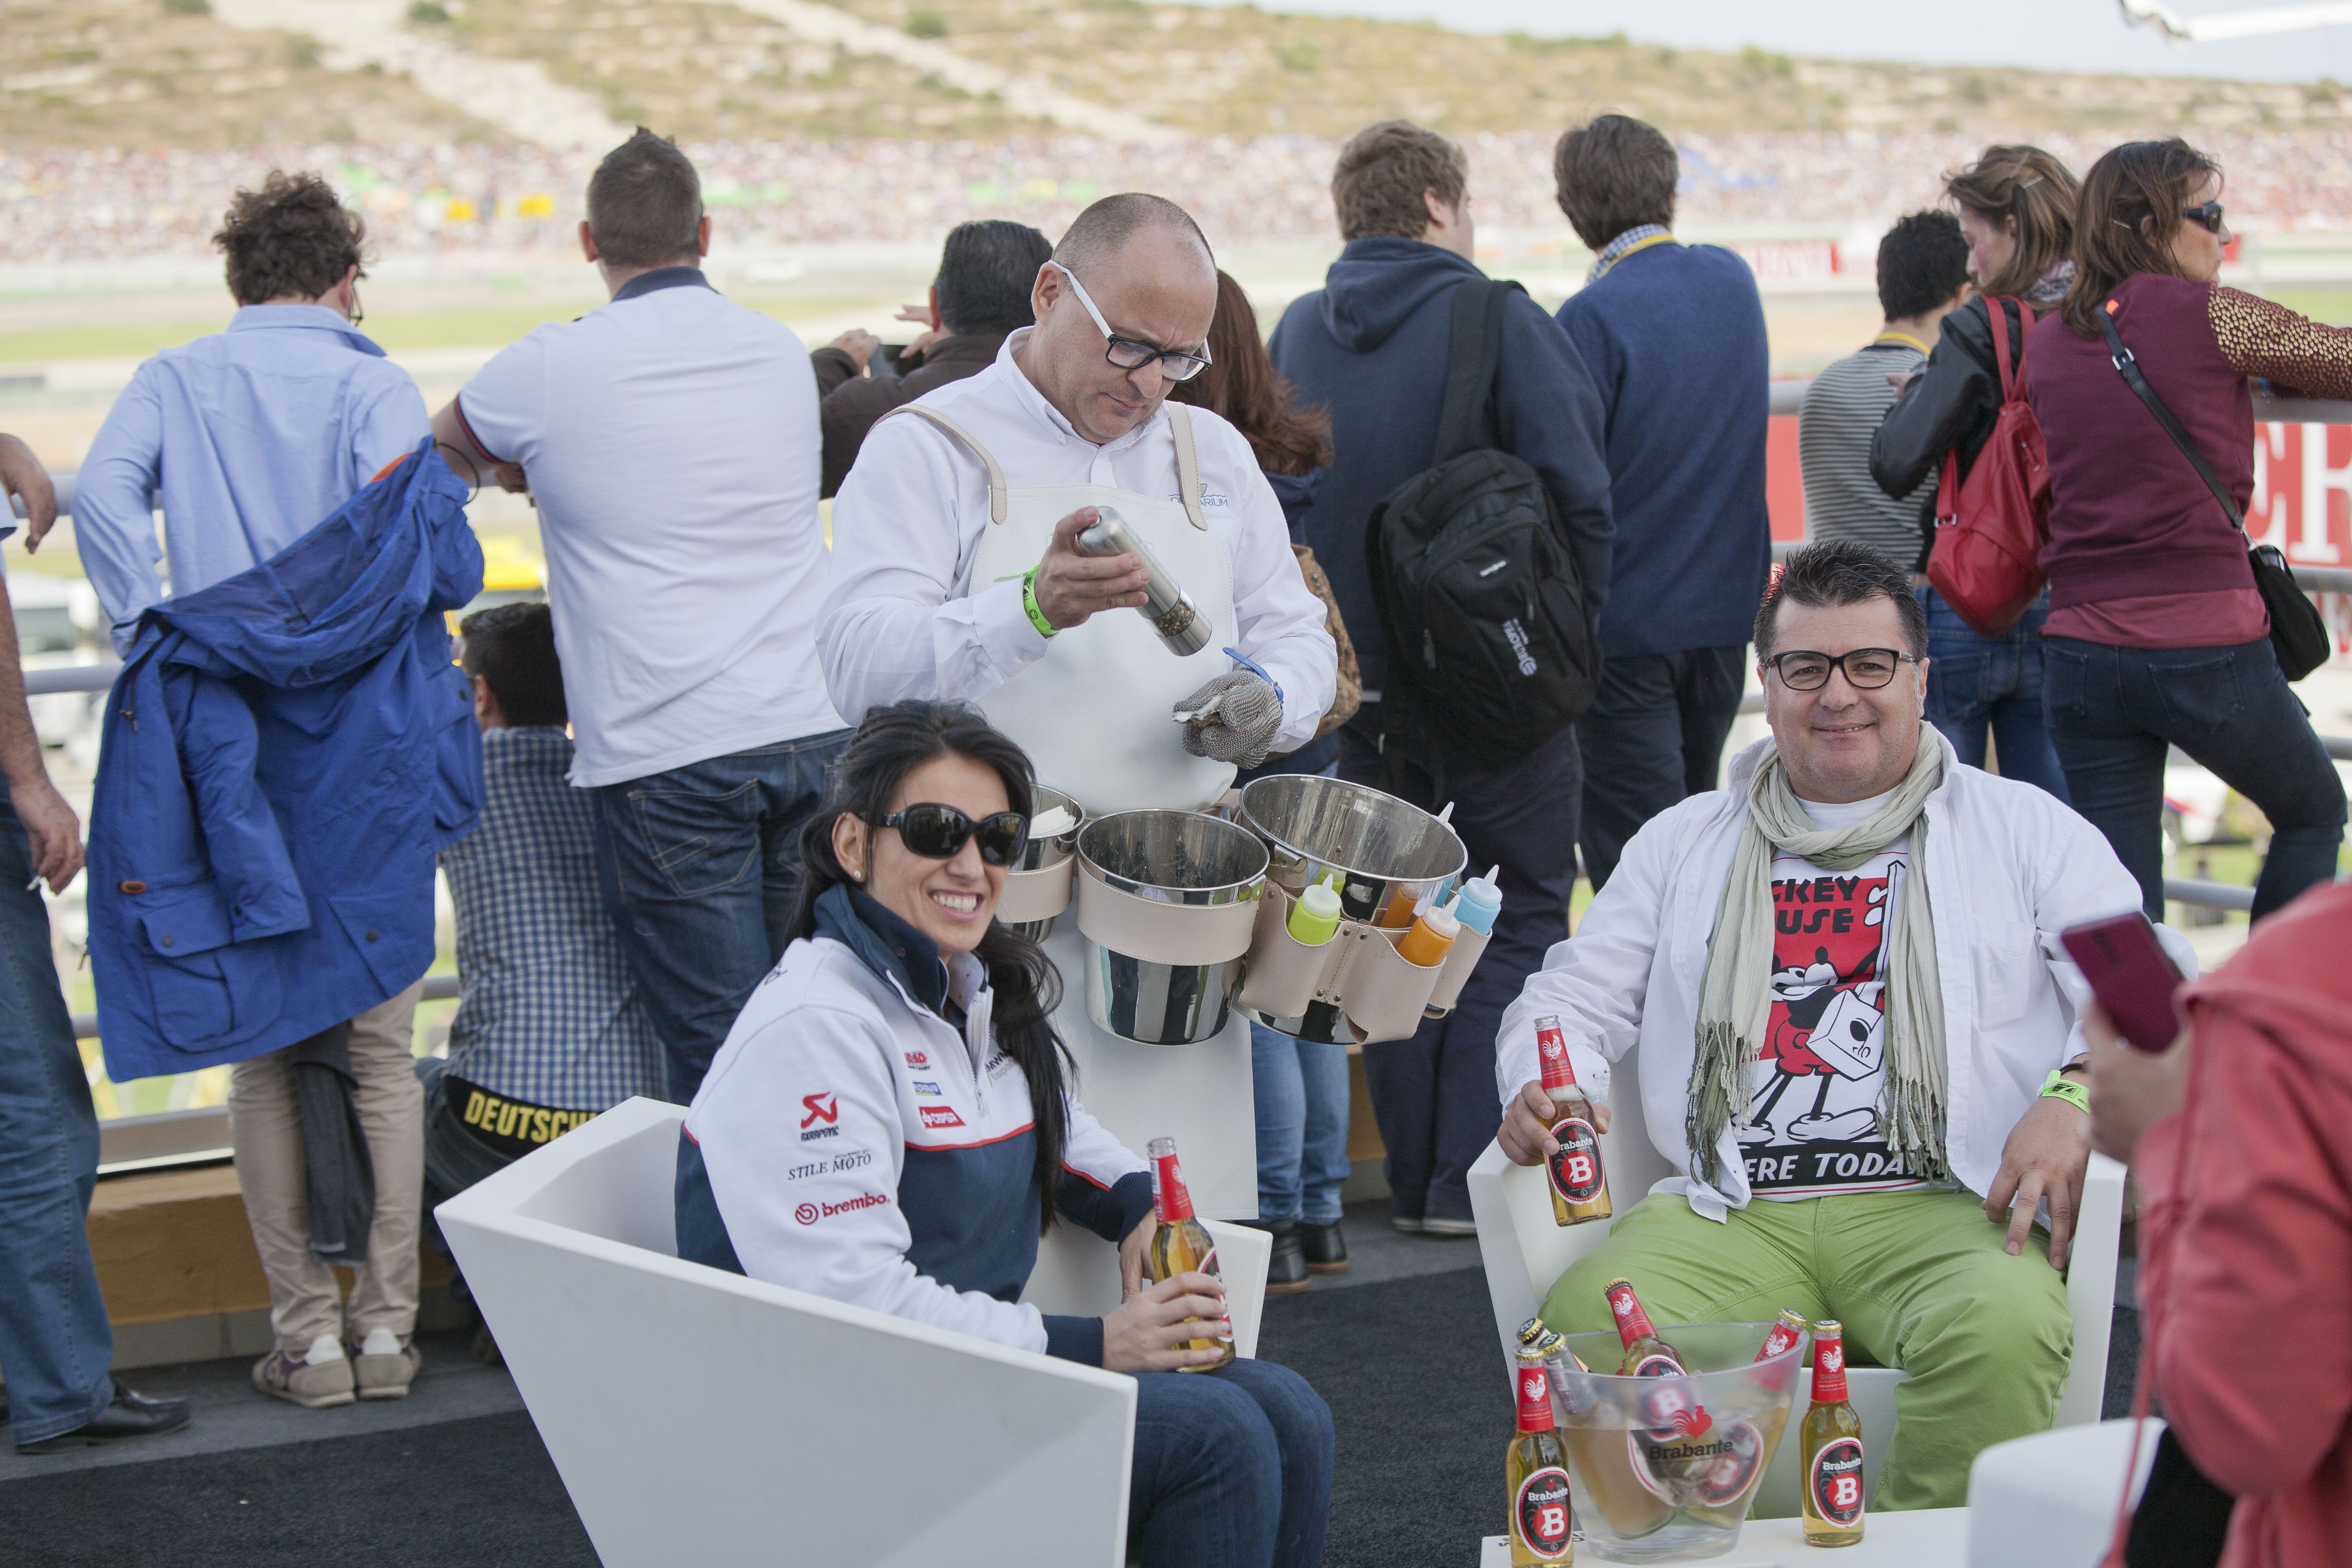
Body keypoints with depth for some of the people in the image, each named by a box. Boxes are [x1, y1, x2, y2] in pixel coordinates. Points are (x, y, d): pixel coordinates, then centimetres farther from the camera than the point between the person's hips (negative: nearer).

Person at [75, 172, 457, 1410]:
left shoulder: (171, 382, 9)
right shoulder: (372, 385, 0)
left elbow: (102, 491, -10)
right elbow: (430, 550, -15)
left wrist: (155, 634, -8)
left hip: (226, 749, 2)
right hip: (369, 750, -2)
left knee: (261, 1059, 8)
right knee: (381, 1052, 8)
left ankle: (305, 1332, 8)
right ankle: (385, 1324, 9)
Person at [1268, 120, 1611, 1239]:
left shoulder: (1296, 334, 4)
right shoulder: (1496, 321, -11)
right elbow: (1575, 488, -15)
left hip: (1360, 677, 5)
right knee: (1519, 912, 5)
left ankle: (1413, 1178, 13)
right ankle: (1472, 1175, -2)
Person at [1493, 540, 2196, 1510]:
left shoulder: (2022, 830, 17)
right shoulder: (1686, 842, 26)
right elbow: (1573, 996, 25)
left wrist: (2078, 1093, -13)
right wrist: (1542, 1089, 0)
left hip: (1940, 1204, -2)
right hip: (1730, 1211, 2)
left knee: (2002, 1329, -37)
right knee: (1589, 1316, -31)